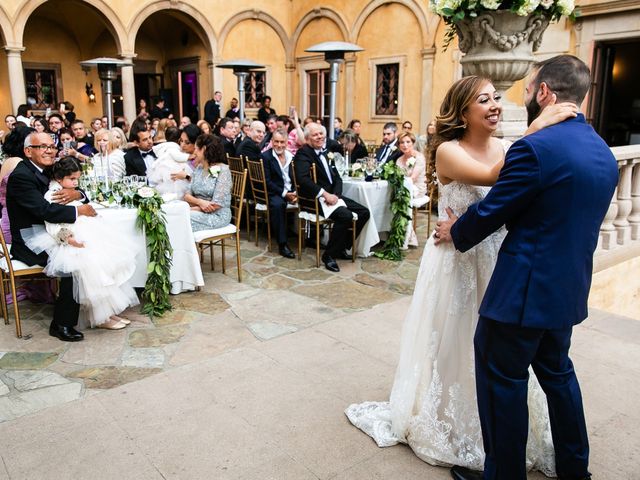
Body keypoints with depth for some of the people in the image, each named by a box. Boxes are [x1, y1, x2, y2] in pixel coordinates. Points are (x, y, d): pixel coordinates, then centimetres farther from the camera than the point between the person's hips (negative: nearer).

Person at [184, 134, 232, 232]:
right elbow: (187, 196, 6)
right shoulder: (199, 168, 12)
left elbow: (217, 204, -17)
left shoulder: (223, 170, -11)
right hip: (200, 212, 6)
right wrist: (199, 202, -16)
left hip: (218, 216, -6)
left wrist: (191, 209, -12)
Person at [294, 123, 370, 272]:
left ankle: (342, 247, 11)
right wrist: (325, 194, -25)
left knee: (364, 212, -1)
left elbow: (337, 178, 13)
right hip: (314, 199, -9)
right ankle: (329, 255, -14)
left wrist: (335, 195, -8)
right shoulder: (303, 153, -8)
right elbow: (303, 178, -25)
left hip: (331, 195, 9)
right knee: (346, 215, -30)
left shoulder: (324, 152, 17)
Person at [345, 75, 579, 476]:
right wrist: (537, 130, -32)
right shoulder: (449, 151, -15)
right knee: (452, 346, 11)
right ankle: (445, 424, 36)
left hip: (498, 262, 5)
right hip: (457, 264, -5)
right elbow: (491, 177, -33)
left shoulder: (504, 148, 1)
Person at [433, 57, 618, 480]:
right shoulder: (604, 153, 8)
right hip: (569, 287, 9)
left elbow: (491, 211, -14)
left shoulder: (536, 147, -20)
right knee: (557, 371, 24)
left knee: (503, 380, 6)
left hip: (526, 287, -9)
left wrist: (455, 232, 5)